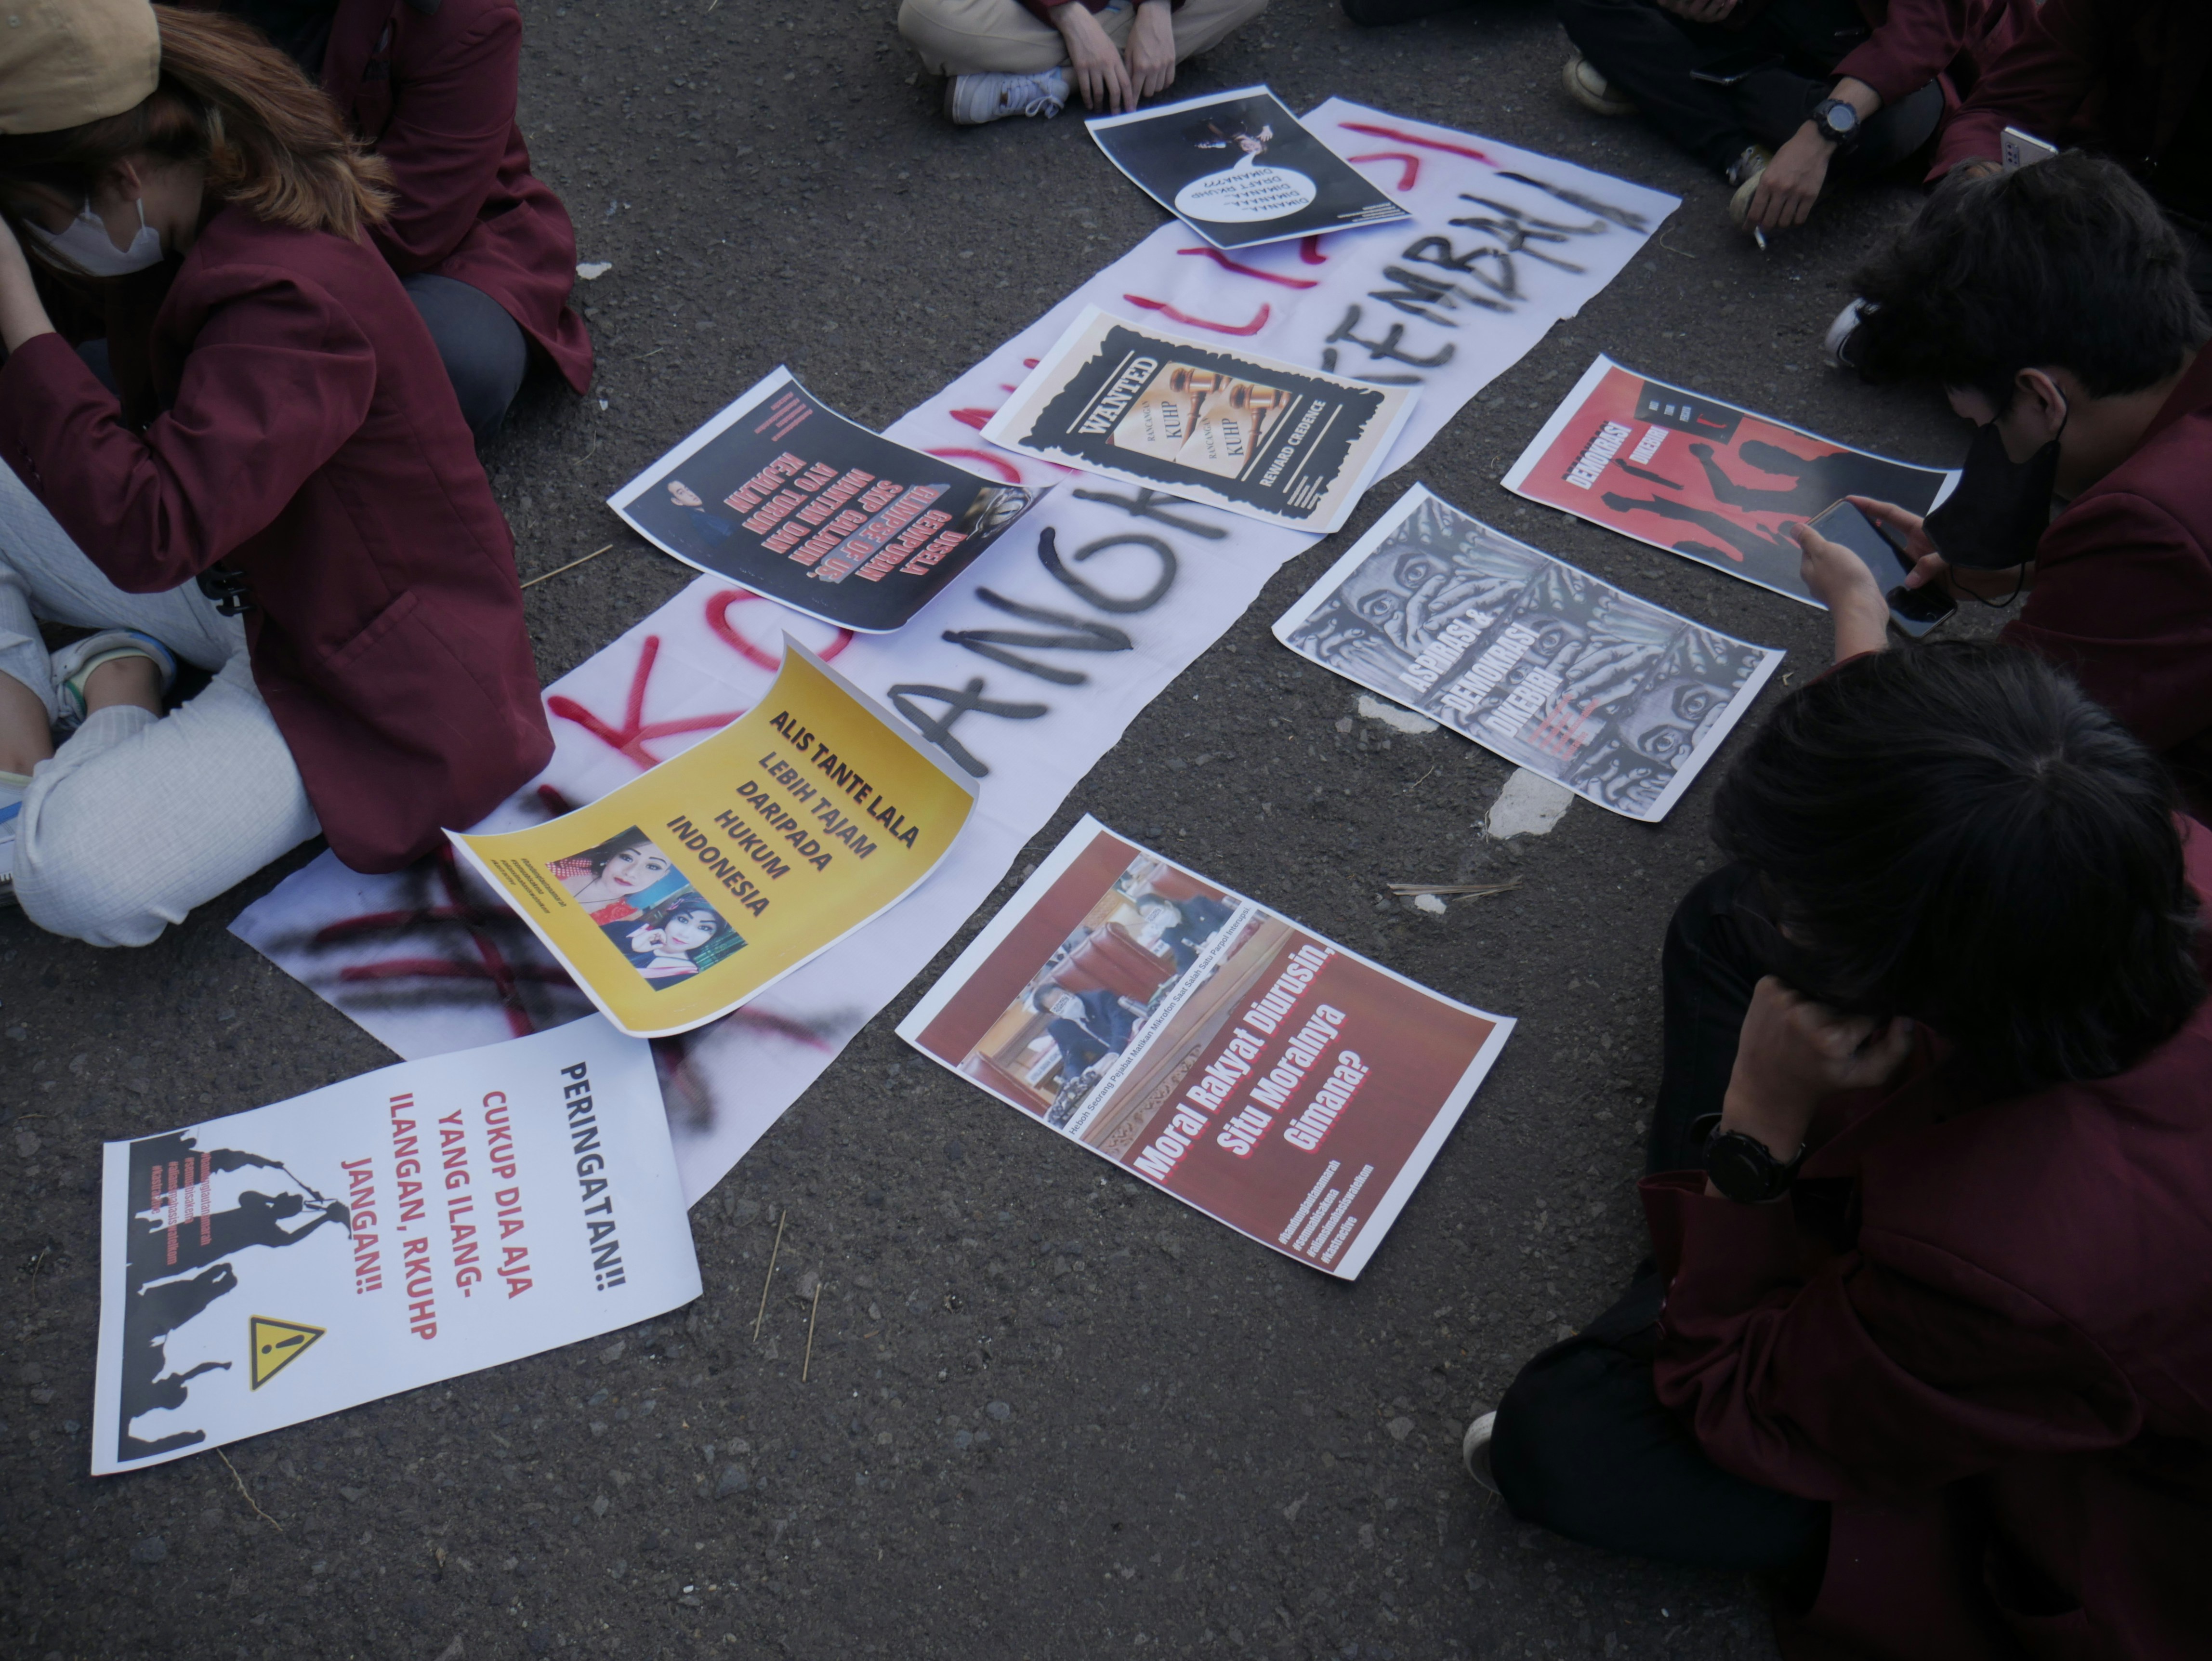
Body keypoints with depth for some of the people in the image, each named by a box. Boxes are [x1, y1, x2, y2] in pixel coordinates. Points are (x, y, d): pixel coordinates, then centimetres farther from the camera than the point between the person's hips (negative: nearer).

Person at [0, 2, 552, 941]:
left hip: (367, 665, -9)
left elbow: (148, 537, -37)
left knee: (80, 881, -26)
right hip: (237, 574, 9)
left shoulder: (293, 306, -31)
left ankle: (117, 689, 1)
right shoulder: (244, 211, -4)